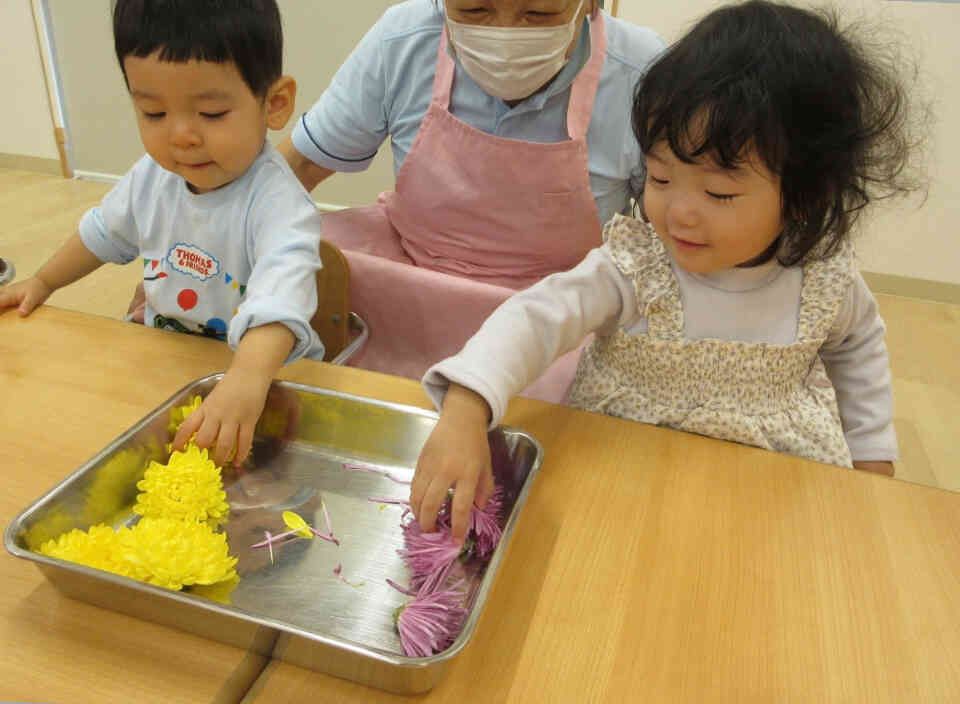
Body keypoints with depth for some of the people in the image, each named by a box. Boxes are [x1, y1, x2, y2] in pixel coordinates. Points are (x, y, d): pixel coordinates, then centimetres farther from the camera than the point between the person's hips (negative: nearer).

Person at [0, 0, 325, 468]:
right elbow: (105, 231, 19)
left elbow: (283, 284, -47)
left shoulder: (275, 199, -28)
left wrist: (248, 377, -64)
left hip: (264, 367, -6)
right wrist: (42, 282, 29)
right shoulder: (152, 177, -3)